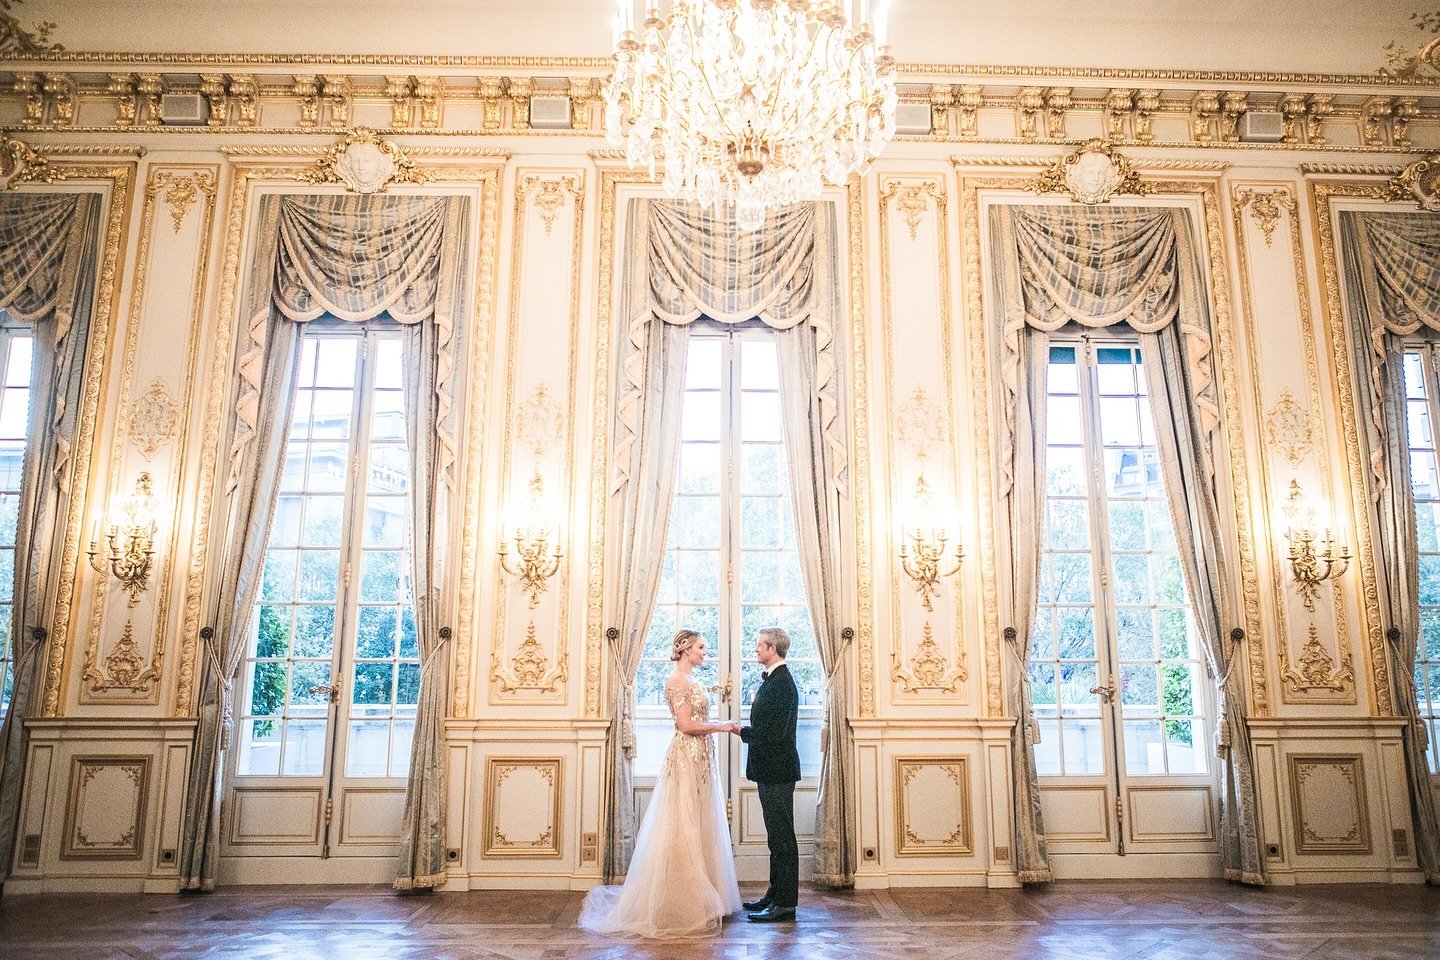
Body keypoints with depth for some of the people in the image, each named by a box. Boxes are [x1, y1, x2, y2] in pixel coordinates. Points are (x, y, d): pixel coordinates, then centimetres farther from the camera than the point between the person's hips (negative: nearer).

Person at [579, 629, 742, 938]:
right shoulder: (677, 680, -13)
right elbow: (686, 725, -18)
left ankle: (700, 899, 21)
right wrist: (722, 727, -11)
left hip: (700, 760, 10)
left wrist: (724, 725, 5)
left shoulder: (692, 681, 16)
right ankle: (682, 906, 5)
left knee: (700, 829, 13)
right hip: (686, 759, -10)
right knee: (684, 830, -3)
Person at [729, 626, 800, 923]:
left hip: (777, 771, -10)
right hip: (771, 770, 10)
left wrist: (741, 730, -12)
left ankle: (785, 904, 6)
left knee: (781, 836, -2)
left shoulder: (782, 684, -19)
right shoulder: (773, 680, 14)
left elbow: (773, 732, -24)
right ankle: (776, 895, 26)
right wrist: (745, 729, 7)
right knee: (777, 835, 16)